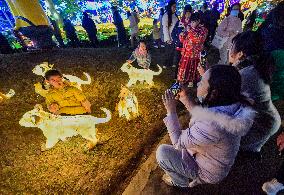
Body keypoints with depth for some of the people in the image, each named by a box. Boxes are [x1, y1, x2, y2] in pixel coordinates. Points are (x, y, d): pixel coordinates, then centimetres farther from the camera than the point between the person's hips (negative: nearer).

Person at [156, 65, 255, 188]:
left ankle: (181, 182, 23)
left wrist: (171, 110, -24)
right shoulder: (231, 107, -17)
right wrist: (186, 101, -7)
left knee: (162, 152, -7)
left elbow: (178, 143, -27)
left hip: (208, 172, -7)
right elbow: (201, 117, 1)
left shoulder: (212, 125, -43)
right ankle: (189, 174, 31)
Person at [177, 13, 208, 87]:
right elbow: (183, 40, 12)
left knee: (193, 67, 6)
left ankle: (191, 81, 21)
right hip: (186, 52, 4)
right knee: (184, 66, 7)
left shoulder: (203, 30, -4)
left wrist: (191, 31, -20)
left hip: (195, 53, -4)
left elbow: (200, 40, -21)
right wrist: (182, 35, -10)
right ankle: (183, 79, 24)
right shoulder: (189, 28, 9)